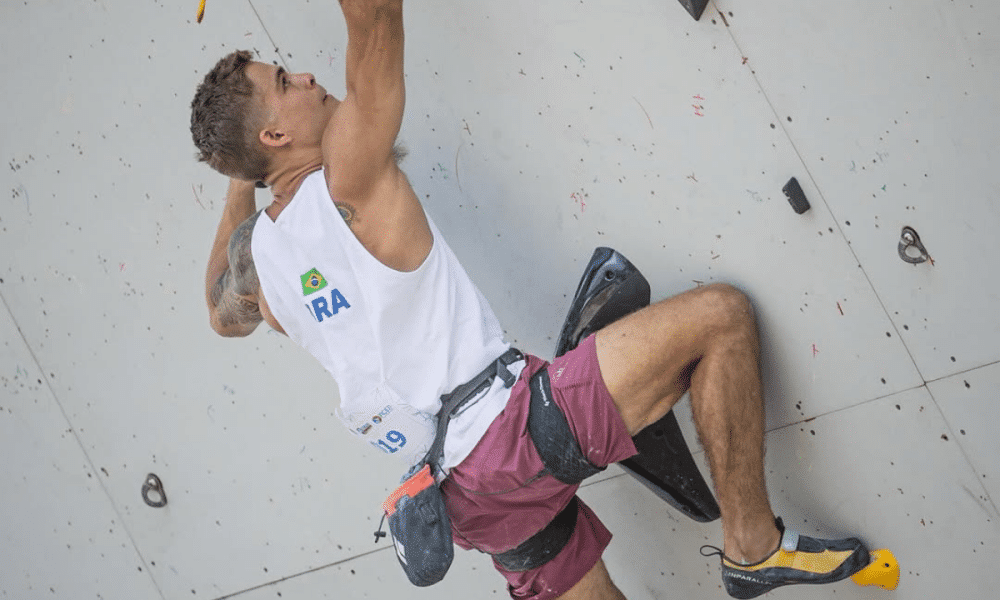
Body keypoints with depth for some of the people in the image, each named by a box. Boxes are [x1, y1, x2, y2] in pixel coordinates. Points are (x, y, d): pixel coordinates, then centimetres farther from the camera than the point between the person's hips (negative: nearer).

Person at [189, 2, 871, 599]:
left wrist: (239, 188, 39)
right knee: (719, 315, -7)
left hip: (466, 493, 8)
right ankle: (753, 544, -5)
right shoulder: (345, 182, -10)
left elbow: (225, 315, 37)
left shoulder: (252, 257, 11)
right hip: (508, 429, -8)